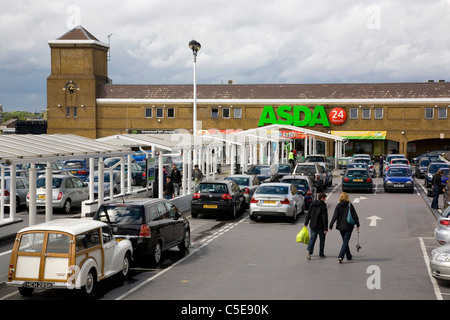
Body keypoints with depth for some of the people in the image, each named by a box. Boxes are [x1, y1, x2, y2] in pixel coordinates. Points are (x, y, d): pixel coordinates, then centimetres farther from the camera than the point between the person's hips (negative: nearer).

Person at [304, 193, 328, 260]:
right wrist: (325, 229, -13)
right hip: (321, 226, -4)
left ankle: (309, 250, -17)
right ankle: (321, 254, 19)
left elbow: (308, 215, 8)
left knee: (312, 238, 7)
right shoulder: (323, 207, -14)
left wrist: (306, 223, 16)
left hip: (312, 226, 4)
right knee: (322, 240, 12)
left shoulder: (312, 205, 4)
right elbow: (325, 218, -15)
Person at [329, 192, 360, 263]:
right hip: (349, 226, -3)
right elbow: (355, 215, -3)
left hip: (341, 226, 3)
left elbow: (335, 216, -5)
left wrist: (331, 225, -2)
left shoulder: (338, 206, -3)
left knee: (345, 241, 18)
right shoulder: (350, 205, -6)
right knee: (345, 241, -2)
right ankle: (340, 257, -17)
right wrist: (357, 225, 6)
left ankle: (349, 256, 28)